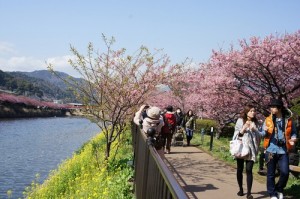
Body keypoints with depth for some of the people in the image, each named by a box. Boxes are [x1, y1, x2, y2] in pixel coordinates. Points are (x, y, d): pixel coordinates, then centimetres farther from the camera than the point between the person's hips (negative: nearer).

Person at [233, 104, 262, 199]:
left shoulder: (255, 123, 9)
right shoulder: (240, 121, 1)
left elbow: (259, 136, 7)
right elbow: (237, 134, -2)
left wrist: (254, 130, -11)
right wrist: (244, 128, -18)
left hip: (251, 149, 1)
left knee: (249, 170, -8)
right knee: (239, 169, 6)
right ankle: (241, 189, 22)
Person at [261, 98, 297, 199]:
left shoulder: (288, 120, 0)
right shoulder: (268, 120, 2)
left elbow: (293, 132, 13)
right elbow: (263, 134, 8)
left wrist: (293, 138, -7)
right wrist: (265, 132, -14)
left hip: (283, 151, 0)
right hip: (271, 150, 1)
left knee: (285, 172, -5)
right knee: (271, 174, 6)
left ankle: (279, 189, 21)